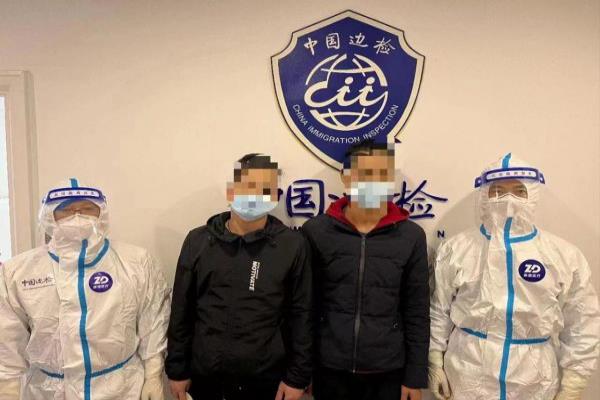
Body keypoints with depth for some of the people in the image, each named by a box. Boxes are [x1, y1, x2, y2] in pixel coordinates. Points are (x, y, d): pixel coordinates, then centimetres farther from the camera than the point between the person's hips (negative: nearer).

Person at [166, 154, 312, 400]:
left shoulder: (292, 245, -8)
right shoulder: (198, 241, -3)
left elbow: (301, 316, -4)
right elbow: (182, 311, 2)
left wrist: (298, 376, -4)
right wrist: (177, 369, 3)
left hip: (266, 380, -1)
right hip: (205, 377, 2)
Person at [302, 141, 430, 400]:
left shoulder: (411, 236, -4)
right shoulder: (316, 231, -6)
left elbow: (417, 313, 0)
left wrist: (415, 377, 0)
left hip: (388, 373, 1)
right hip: (330, 370, 0)